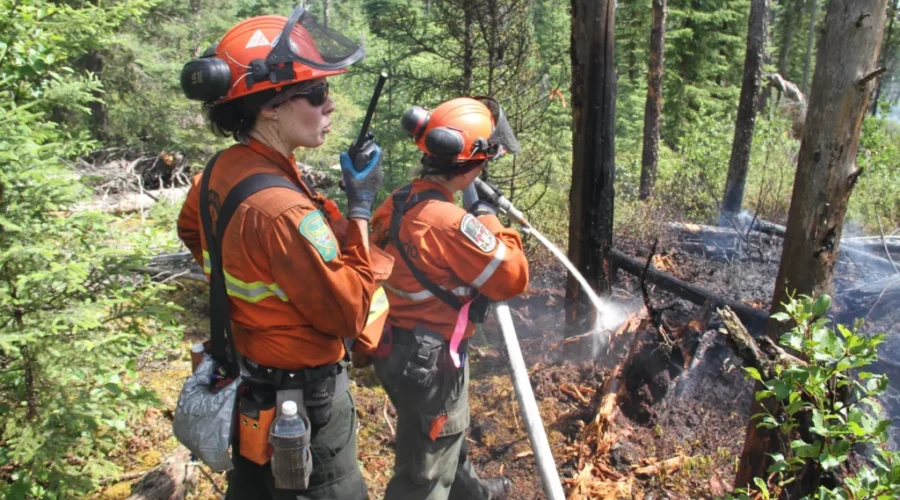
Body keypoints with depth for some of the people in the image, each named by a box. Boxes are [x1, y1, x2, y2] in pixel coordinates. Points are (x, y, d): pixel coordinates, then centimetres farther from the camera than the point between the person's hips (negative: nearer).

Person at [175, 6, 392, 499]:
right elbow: (349, 314, -23)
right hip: (301, 406, -8)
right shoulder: (282, 208, -31)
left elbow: (190, 228, 18)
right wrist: (360, 208, -21)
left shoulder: (221, 170, -4)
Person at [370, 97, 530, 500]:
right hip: (429, 361, -9)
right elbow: (513, 278, -20)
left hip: (400, 349, 9)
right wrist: (488, 219, -7)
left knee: (447, 437, 33)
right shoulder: (449, 222, -29)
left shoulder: (400, 202, -2)